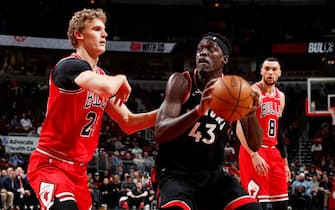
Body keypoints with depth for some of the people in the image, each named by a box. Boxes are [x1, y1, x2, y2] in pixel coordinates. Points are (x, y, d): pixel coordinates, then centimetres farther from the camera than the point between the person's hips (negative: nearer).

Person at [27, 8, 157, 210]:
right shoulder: (69, 66, -14)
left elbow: (128, 123, 15)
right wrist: (121, 79, -10)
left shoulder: (101, 76, 13)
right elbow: (106, 87, -34)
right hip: (50, 164, -9)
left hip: (78, 169, 9)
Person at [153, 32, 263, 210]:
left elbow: (255, 145, -1)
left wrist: (251, 114, -23)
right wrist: (199, 110, -36)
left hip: (213, 174, 4)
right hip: (175, 173, -4)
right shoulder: (181, 82, -9)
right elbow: (159, 134, -21)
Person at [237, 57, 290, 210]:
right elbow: (240, 127, -18)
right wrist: (254, 155, -27)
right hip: (254, 152, -8)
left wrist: (285, 162, 20)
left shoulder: (280, 96, 15)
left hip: (274, 152, 8)